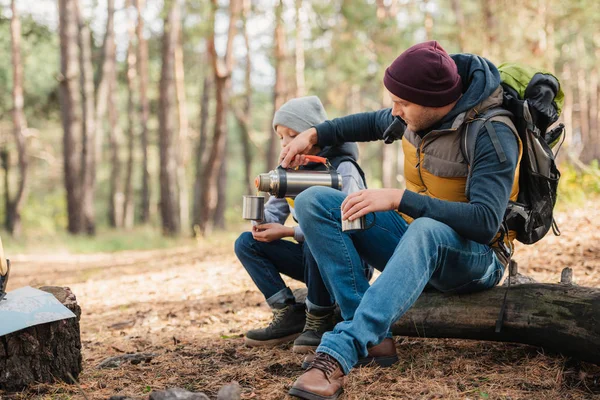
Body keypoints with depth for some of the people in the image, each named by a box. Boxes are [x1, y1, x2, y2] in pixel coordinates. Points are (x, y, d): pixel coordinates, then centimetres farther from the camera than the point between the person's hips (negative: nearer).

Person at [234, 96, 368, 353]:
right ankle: (289, 315, -11)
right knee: (246, 243, -6)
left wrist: (287, 232, -27)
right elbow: (275, 209, 5)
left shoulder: (343, 169, -16)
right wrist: (263, 222, -21)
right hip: (310, 256, 7)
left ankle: (319, 322, -19)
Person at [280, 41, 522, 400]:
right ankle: (373, 338, -23)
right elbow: (374, 123, 22)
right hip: (415, 243, 8)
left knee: (426, 230, -43)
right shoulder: (419, 115, -2)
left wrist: (398, 199, -37)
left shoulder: (493, 135, -23)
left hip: (474, 257, -7)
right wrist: (315, 134, 8)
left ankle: (338, 353, -50)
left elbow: (485, 222, -34)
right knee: (313, 202, -10)